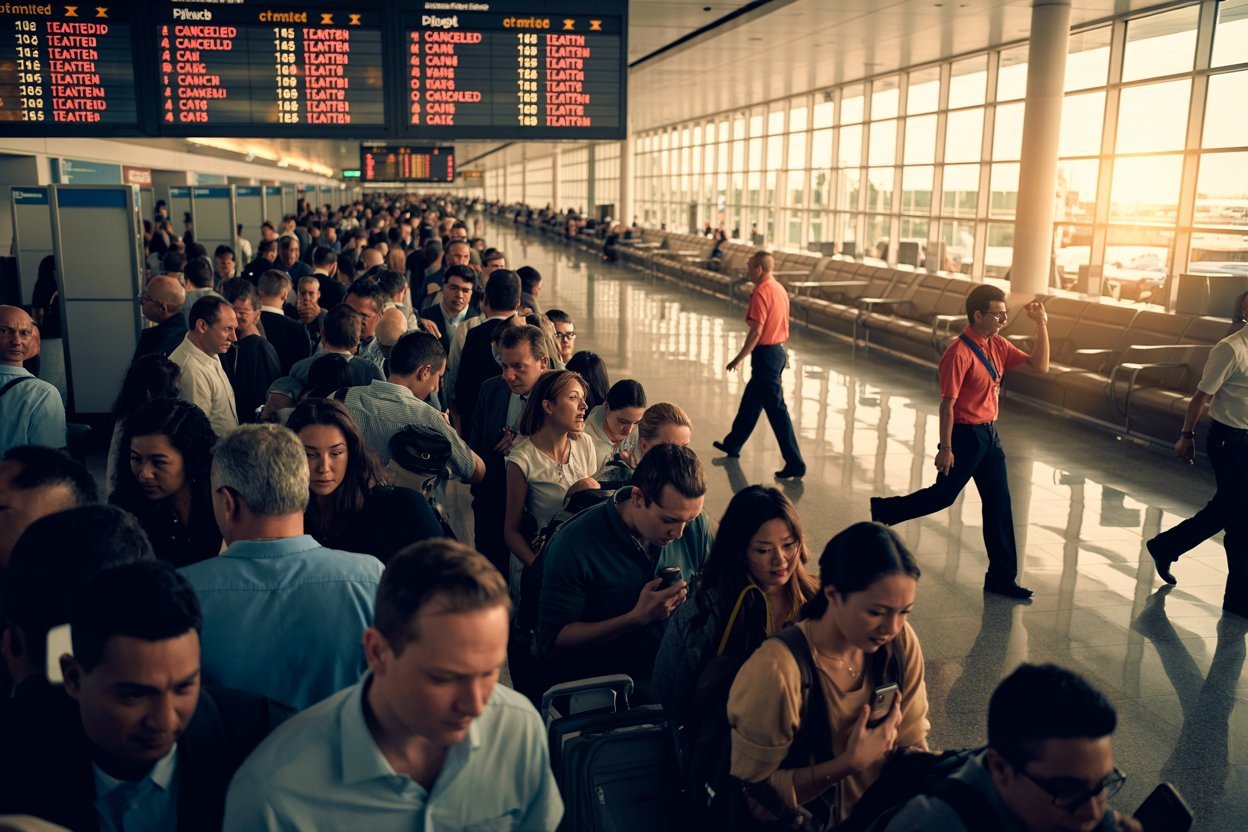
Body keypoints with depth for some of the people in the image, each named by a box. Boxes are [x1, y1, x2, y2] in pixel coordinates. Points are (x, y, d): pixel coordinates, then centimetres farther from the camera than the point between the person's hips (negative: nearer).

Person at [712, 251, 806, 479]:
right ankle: (733, 444, 38)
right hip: (778, 350, 10)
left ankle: (795, 464, -4)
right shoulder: (779, 289, 10)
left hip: (766, 354, -10)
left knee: (776, 410, -6)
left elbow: (756, 332, -21)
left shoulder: (761, 293, -19)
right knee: (751, 400, 22)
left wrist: (739, 358, -15)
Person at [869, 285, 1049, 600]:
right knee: (944, 495, 5)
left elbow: (1040, 365, 7)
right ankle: (883, 510, 28)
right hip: (965, 435, -8)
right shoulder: (960, 353, -20)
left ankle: (1002, 577, 16)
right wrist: (945, 448, -19)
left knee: (999, 503, 8)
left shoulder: (997, 346, 5)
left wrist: (1042, 324, -1)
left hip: (989, 434, 8)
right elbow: (947, 404, -20)